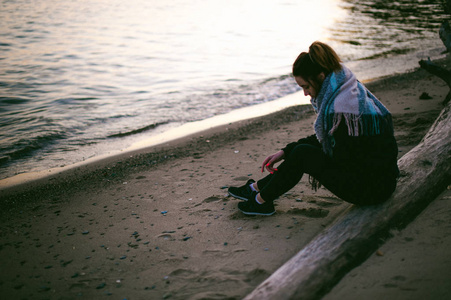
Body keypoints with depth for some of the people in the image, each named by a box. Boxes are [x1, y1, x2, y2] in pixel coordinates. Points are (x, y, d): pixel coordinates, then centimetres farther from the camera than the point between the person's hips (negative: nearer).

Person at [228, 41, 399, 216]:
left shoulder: (342, 109, -26)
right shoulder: (349, 90, 6)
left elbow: (344, 159, -19)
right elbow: (323, 138, 14)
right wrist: (285, 152, 8)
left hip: (372, 187, -10)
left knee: (302, 154, -11)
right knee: (307, 147, 14)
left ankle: (262, 200, 8)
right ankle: (258, 187, 23)